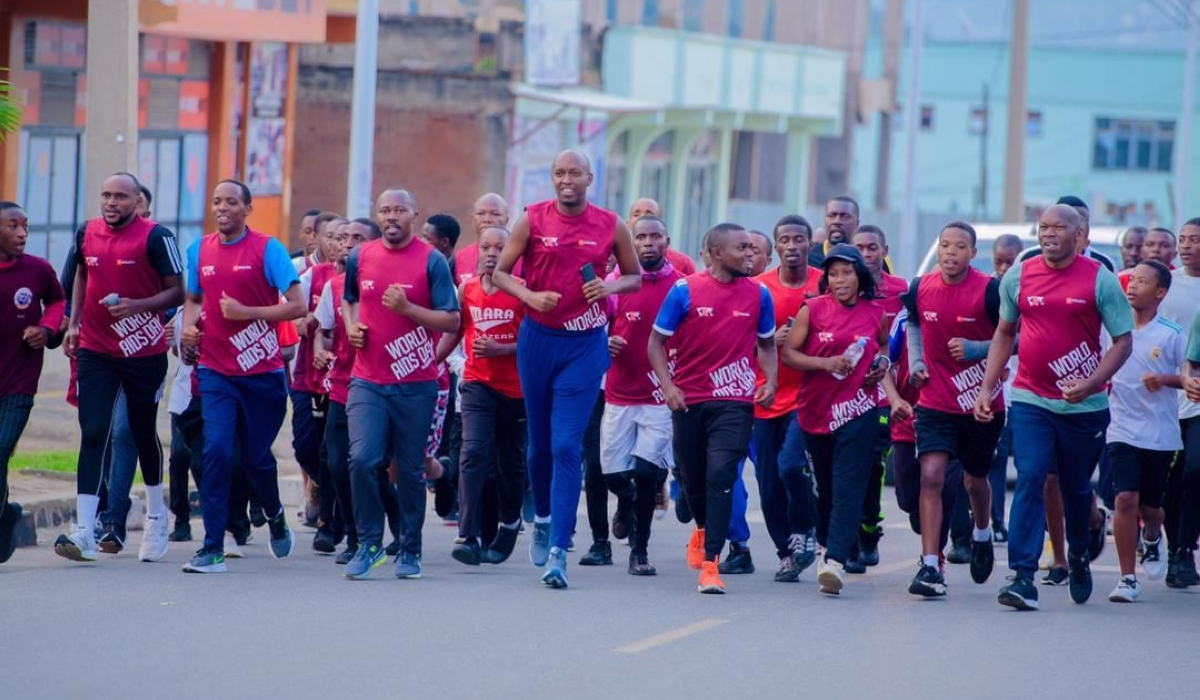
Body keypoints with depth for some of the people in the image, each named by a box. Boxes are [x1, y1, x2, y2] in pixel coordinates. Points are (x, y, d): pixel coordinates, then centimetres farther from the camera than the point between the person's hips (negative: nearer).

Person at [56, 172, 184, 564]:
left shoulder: (155, 237, -11)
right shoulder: (87, 234, 5)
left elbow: (177, 292, -9)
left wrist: (136, 306, -24)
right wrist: (74, 323, 15)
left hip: (145, 353, -3)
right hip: (95, 352, 3)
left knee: (144, 433, 11)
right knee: (92, 434, -8)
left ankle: (156, 517, 34)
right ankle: (84, 531, -14)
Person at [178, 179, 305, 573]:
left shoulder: (267, 249, -6)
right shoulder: (200, 251, 7)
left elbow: (297, 306, -10)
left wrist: (245, 312, -18)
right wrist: (189, 325, 1)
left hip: (262, 371, -2)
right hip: (216, 370, 2)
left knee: (256, 457, 8)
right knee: (216, 451, -13)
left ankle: (276, 517, 39)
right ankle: (213, 548, -12)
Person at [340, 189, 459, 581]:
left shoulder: (432, 261, -5)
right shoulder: (360, 258, 6)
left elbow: (452, 321, -7)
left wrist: (407, 308, -19)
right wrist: (351, 325, 4)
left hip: (416, 383, -2)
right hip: (368, 381, 2)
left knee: (410, 470, 5)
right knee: (362, 459, -14)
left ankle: (410, 549, 19)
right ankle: (369, 542, 0)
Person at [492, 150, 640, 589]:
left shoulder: (611, 227, 0)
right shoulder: (532, 220, -1)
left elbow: (635, 277, 12)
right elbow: (499, 273, 3)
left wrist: (610, 287, -10)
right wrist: (529, 296, -15)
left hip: (585, 343, -2)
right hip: (538, 338, 2)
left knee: (567, 446, -11)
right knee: (540, 441, 12)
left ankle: (558, 551, -14)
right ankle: (543, 518, 39)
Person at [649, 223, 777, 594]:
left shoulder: (758, 294, 2)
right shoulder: (685, 291, -4)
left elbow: (767, 344, 16)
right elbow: (657, 342, 1)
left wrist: (770, 382, -1)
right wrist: (667, 386, -12)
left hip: (735, 401, 0)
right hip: (689, 400, 1)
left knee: (720, 476, -16)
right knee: (693, 478, 13)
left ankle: (710, 562, -15)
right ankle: (704, 529, 46)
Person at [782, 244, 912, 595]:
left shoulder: (876, 314, 4)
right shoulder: (812, 310, 0)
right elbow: (787, 353, -1)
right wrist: (825, 363, -15)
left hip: (859, 410, -1)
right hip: (816, 409, 1)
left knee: (848, 487, -13)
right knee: (825, 486, 15)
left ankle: (835, 561, -22)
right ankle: (826, 545, 38)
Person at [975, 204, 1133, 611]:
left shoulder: (1099, 280, -5)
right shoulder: (1018, 277, 3)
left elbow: (1123, 340, -3)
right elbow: (1004, 334, 16)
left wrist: (1090, 384, -17)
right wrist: (987, 387, 7)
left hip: (1084, 406, -1)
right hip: (1030, 400, 1)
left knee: (1076, 487, 12)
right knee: (1029, 481, -12)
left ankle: (1078, 556, 39)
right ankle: (1023, 577, -16)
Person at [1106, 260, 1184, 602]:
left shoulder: (1173, 335, -4)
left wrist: (1165, 379, -18)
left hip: (1160, 433, 0)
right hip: (1122, 430, 0)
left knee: (1150, 507, 11)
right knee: (1125, 499, -15)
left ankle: (1153, 539, 48)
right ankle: (1127, 578, -8)